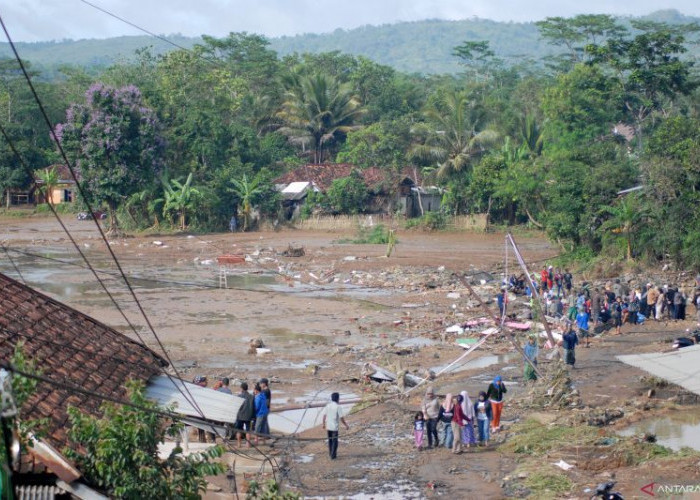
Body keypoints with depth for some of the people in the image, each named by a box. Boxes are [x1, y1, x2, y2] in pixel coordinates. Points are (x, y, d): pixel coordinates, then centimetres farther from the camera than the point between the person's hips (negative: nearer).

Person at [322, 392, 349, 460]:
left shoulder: (327, 406, 0)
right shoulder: (338, 407, -14)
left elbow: (324, 415, 3)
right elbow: (341, 418, -14)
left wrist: (324, 424, 17)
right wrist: (346, 425, -3)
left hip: (328, 426, 5)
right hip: (335, 427, -5)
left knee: (330, 440, 18)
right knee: (335, 441, 4)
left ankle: (331, 453, 29)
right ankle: (333, 455, 3)